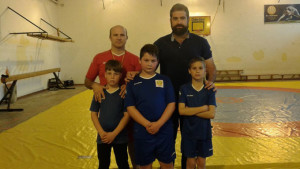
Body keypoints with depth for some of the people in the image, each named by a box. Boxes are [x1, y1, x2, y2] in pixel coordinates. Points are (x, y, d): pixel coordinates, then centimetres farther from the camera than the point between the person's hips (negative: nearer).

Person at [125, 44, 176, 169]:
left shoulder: (165, 80, 3)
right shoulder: (132, 83, 2)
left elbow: (171, 104, -2)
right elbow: (130, 107, -4)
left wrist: (159, 124, -14)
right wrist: (147, 124, -16)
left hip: (164, 130, 0)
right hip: (142, 132, 0)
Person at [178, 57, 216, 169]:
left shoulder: (209, 90, -5)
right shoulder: (184, 89, -6)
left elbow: (211, 114, -14)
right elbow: (181, 111, -16)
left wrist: (191, 111, -16)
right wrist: (202, 108, -16)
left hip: (204, 132, 1)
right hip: (189, 132, -1)